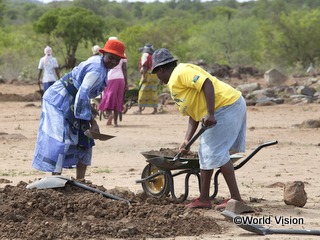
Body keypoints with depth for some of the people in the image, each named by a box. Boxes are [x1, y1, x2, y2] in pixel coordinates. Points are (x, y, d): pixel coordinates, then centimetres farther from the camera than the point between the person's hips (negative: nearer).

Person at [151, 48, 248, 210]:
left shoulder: (181, 73, -10)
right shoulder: (175, 84, 22)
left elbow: (206, 83, -24)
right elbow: (193, 114, 19)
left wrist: (210, 114, -30)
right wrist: (187, 140, 10)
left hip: (226, 106, -11)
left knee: (216, 153, -11)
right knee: (206, 152, 15)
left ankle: (236, 199, -10)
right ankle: (204, 198, 20)